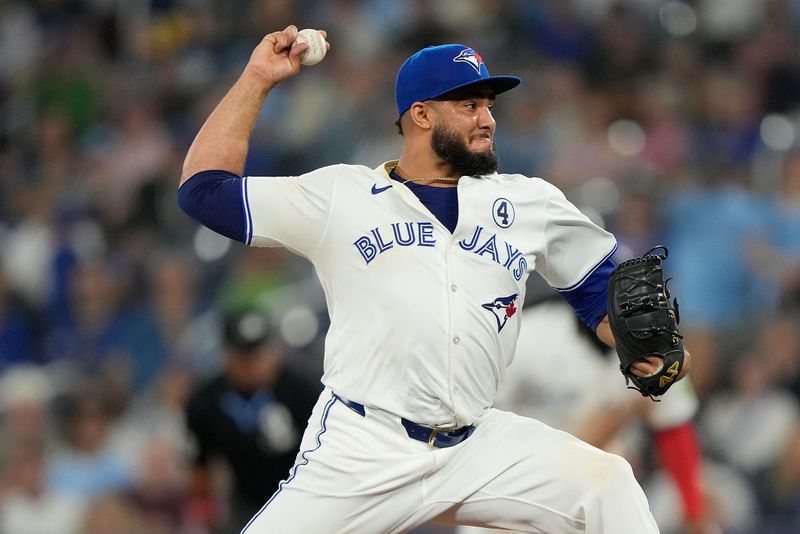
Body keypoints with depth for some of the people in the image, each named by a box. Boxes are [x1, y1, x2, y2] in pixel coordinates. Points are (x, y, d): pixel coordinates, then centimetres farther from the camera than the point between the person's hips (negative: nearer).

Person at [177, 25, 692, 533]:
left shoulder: (529, 203, 11)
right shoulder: (339, 197, 4)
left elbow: (597, 282, 20)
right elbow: (204, 187, 4)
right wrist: (258, 79, 1)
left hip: (478, 448, 3)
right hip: (360, 451, -3)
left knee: (607, 485, -13)